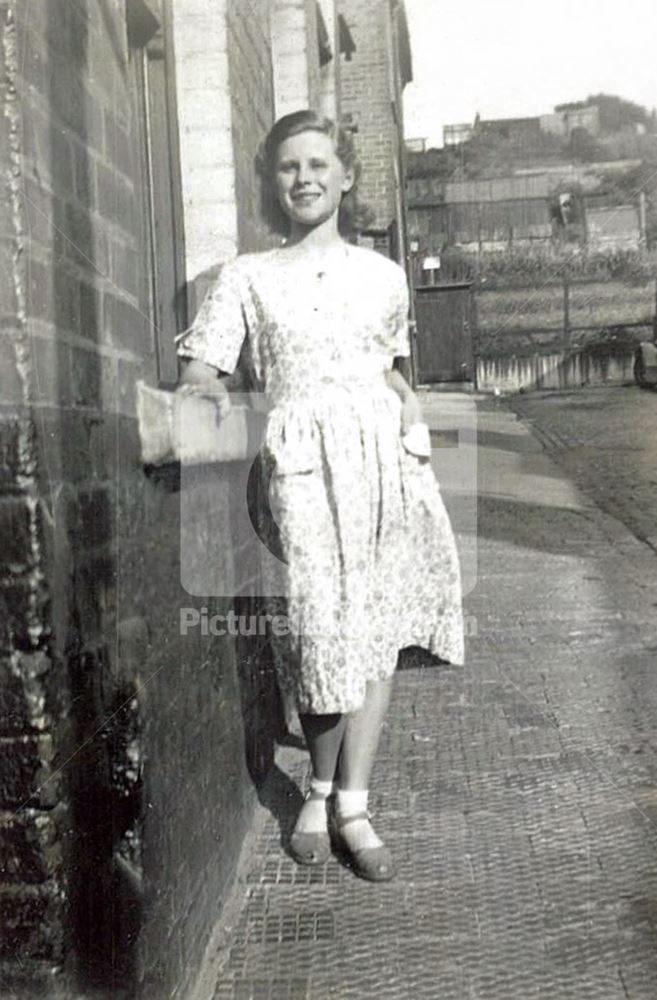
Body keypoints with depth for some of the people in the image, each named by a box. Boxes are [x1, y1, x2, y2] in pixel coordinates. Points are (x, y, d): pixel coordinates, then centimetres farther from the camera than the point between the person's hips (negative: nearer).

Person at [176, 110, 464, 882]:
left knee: (378, 630, 0)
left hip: (382, 458, 3)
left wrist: (406, 399, 6)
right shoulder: (247, 277, 8)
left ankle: (350, 805, 11)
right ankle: (322, 787, 20)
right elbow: (200, 371, 2)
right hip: (301, 463, -3)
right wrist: (212, 396, -20)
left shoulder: (383, 274, 16)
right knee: (321, 630, -5)